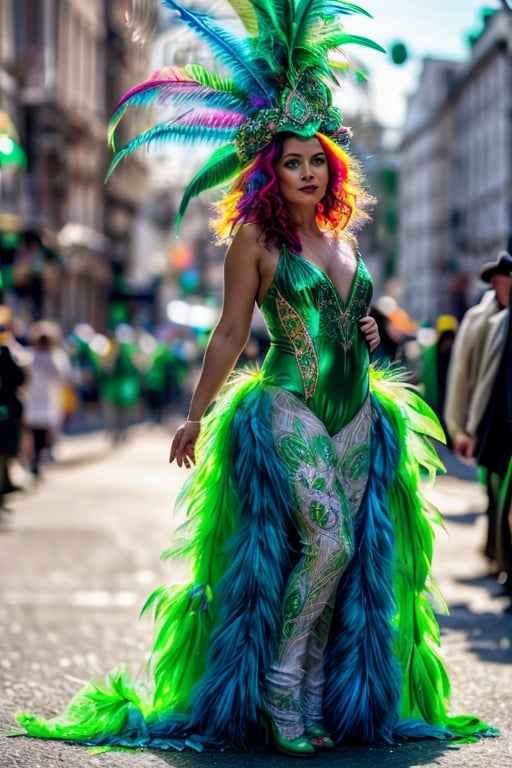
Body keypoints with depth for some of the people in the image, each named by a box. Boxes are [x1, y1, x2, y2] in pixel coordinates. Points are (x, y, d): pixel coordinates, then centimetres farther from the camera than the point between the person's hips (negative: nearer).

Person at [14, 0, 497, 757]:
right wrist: (196, 415, -2)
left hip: (358, 411, 7)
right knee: (326, 541, -20)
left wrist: (367, 335, 7)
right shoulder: (257, 238, -4)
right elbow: (231, 335, -2)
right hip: (288, 406, -7)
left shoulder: (343, 238, 14)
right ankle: (279, 686, -6)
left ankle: (320, 697, 10)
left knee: (355, 556, 3)